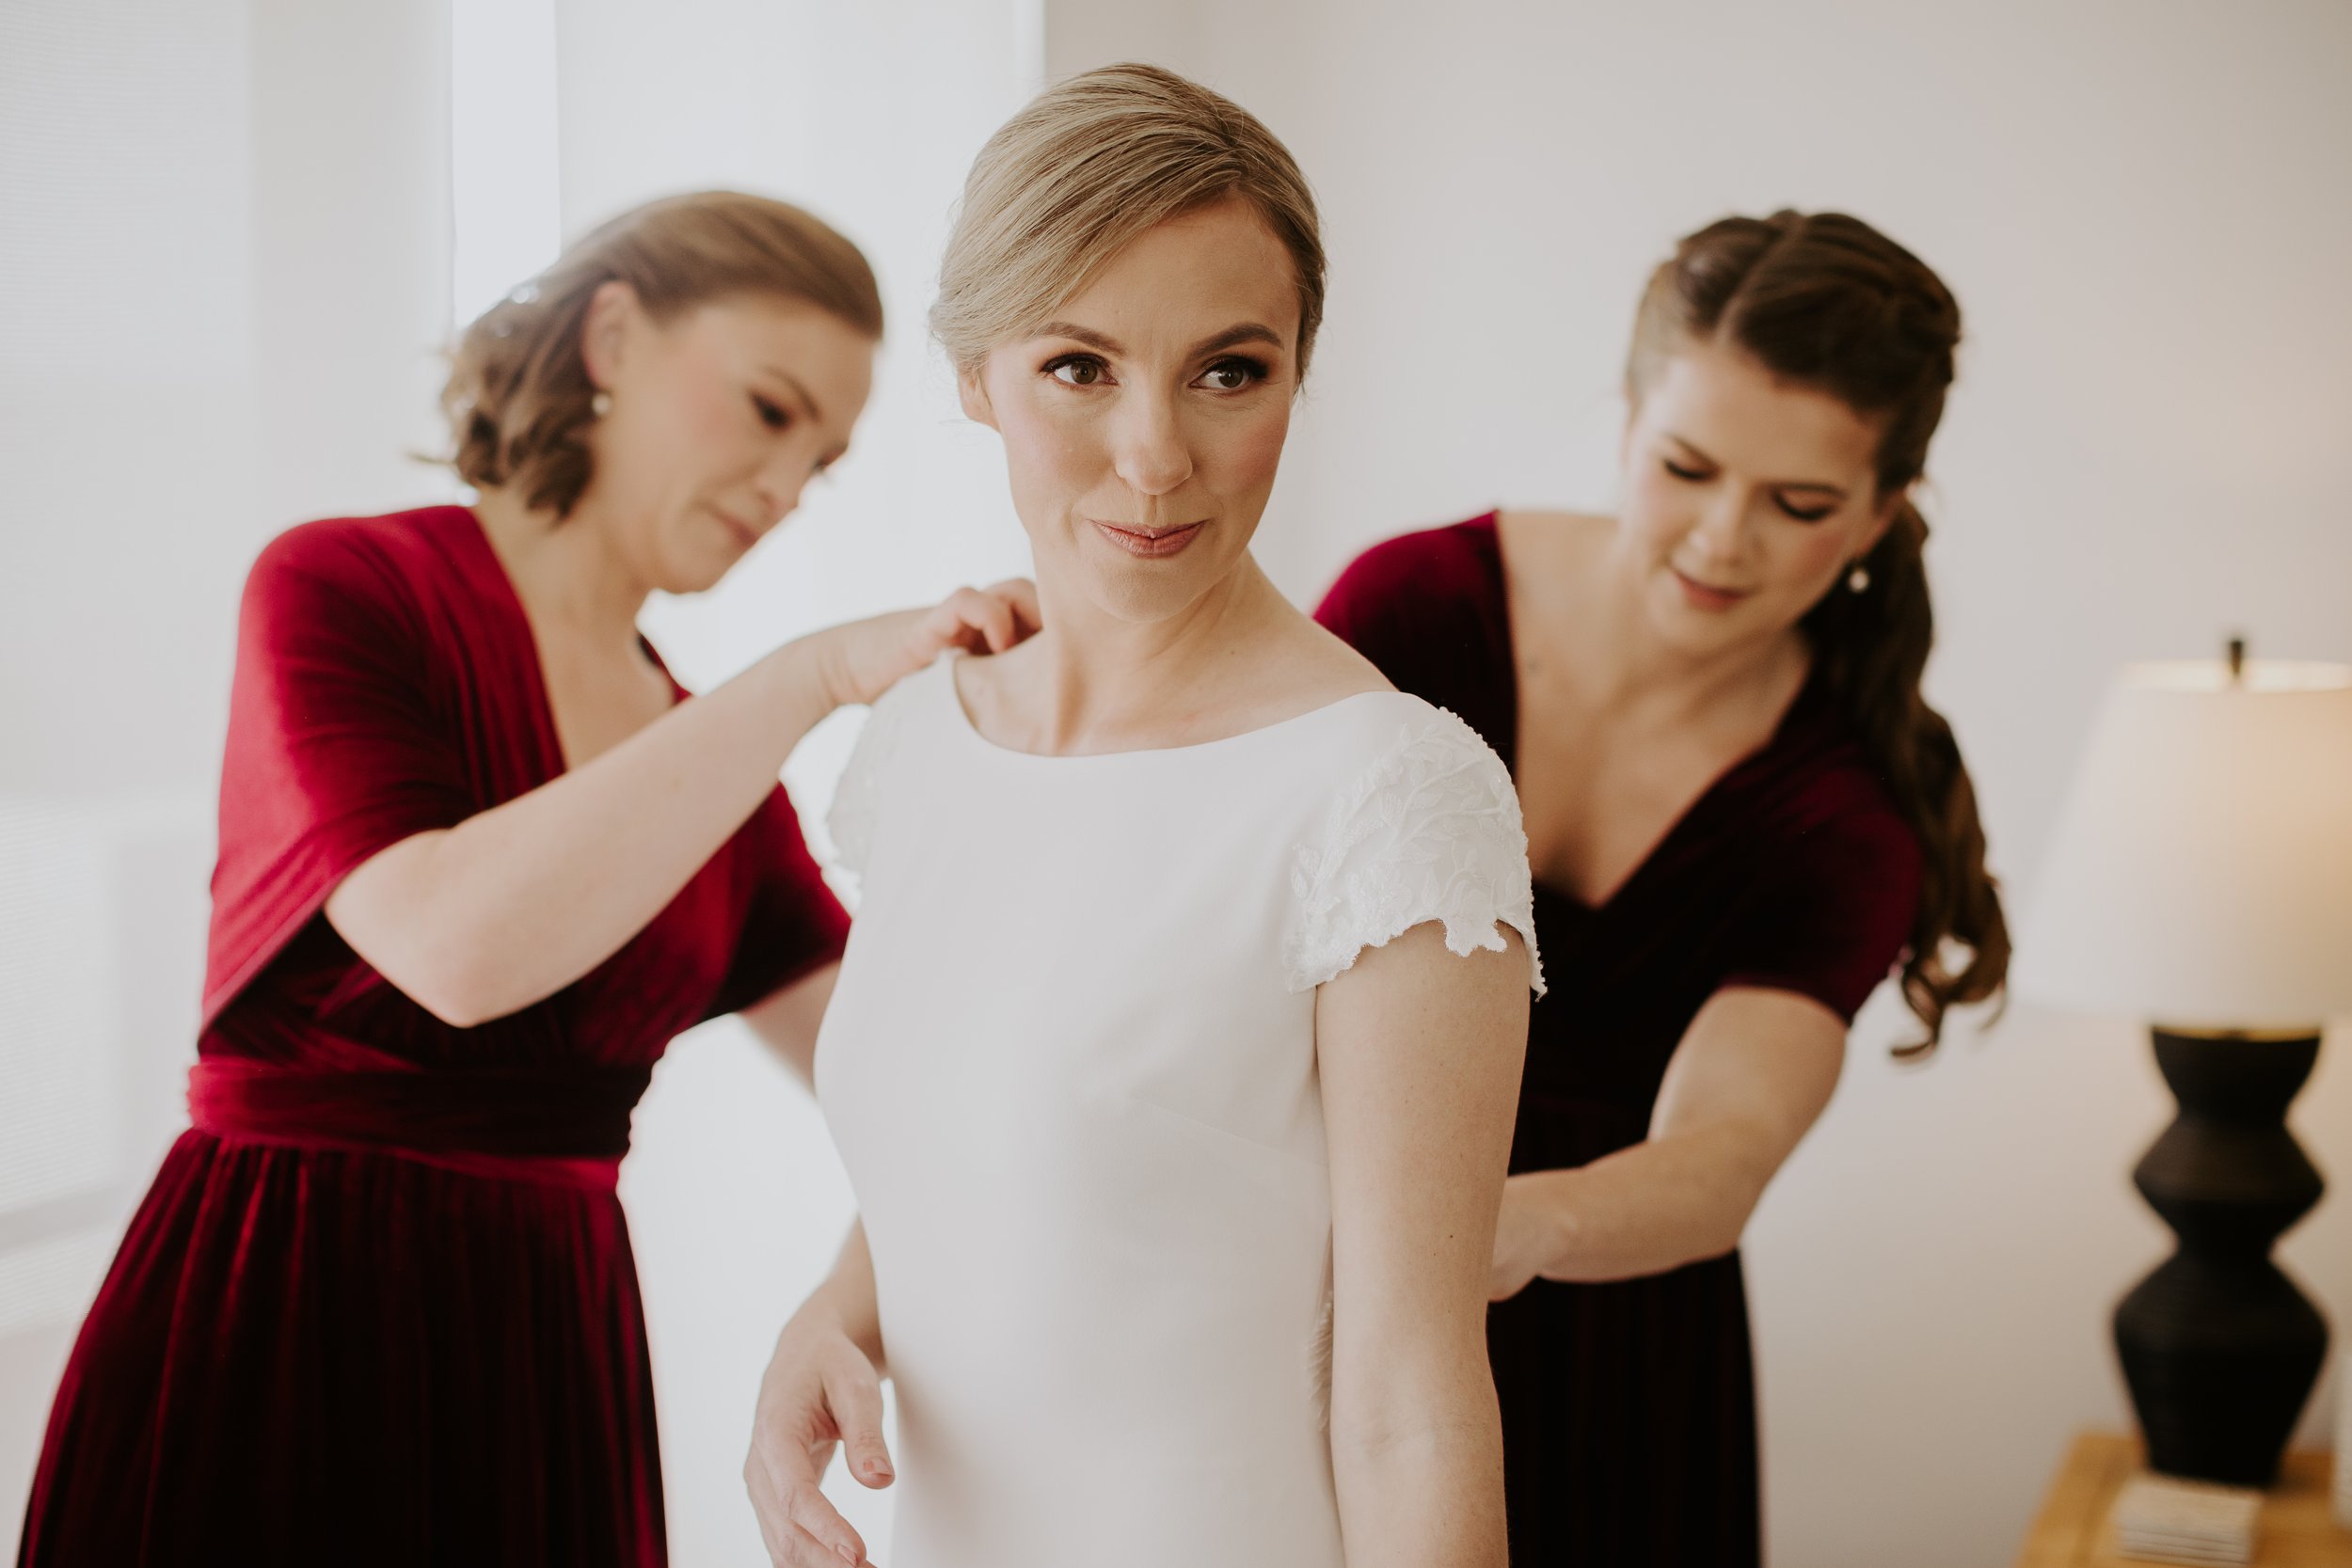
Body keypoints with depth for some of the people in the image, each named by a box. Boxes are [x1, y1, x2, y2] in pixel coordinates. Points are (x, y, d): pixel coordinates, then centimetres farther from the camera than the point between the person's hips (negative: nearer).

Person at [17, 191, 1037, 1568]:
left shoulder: (707, 761, 10)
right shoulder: (343, 588, -7)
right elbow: (458, 945, -25)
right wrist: (819, 674, -23)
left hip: (563, 1361, 6)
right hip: (280, 1343, -6)